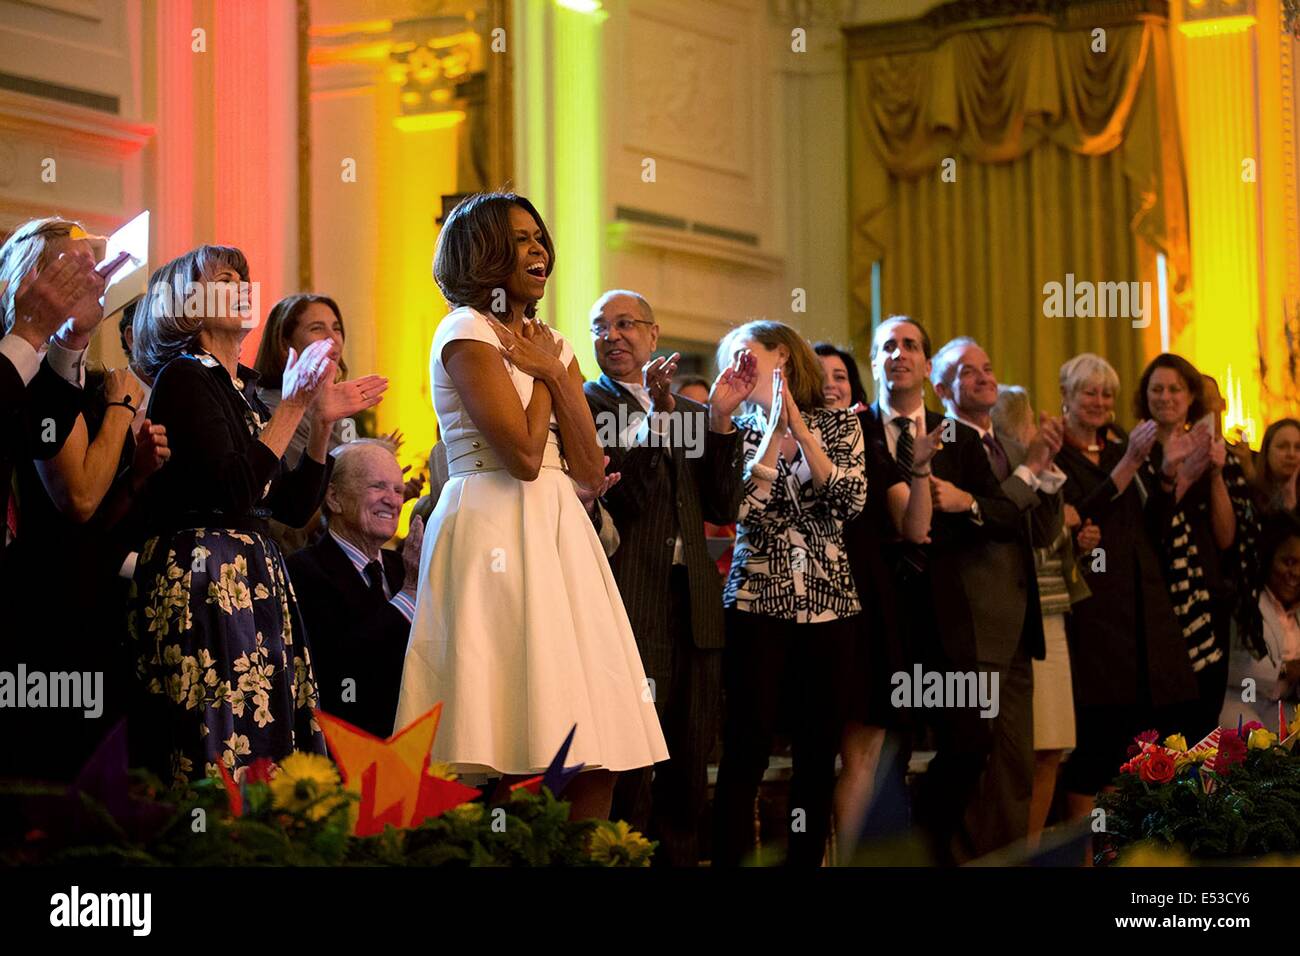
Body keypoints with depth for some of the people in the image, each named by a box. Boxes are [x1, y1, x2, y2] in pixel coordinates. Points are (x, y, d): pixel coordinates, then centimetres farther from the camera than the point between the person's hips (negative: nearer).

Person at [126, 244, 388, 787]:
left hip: (255, 577, 9)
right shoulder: (184, 378, -5)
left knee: (271, 756, 1)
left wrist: (323, 425, 10)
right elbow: (233, 492, -16)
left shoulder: (243, 390, 19)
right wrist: (292, 407, -11)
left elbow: (292, 508, 19)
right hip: (201, 581, -9)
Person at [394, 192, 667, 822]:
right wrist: (542, 372, -1)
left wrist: (553, 371, 0)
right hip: (496, 531, -7)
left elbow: (590, 472, 7)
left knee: (597, 758, 1)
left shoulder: (552, 345, 18)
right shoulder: (466, 333, -3)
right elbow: (523, 454, -15)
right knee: (524, 760, -12)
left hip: (558, 534, 7)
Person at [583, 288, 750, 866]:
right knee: (628, 768, -5)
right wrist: (656, 415, -22)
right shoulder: (583, 404, 0)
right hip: (629, 601, -6)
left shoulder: (688, 410, 17)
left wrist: (720, 419, -2)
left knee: (689, 768, 9)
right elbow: (619, 500, -12)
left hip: (691, 603, 6)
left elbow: (722, 508, 8)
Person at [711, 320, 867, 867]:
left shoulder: (838, 424, 9)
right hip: (757, 604, -1)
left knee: (819, 751, 3)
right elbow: (745, 510, -7)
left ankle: (807, 859, 10)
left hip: (830, 605, 1)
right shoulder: (740, 431, 9)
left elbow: (851, 501, -6)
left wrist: (799, 427, -9)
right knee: (746, 750, -7)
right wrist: (775, 429, -9)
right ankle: (728, 858, -5)